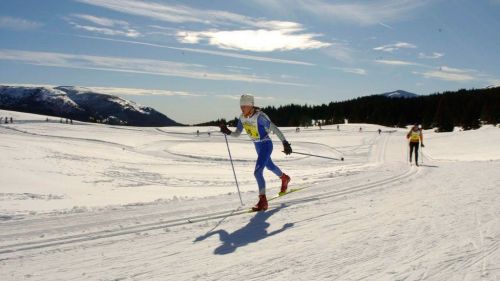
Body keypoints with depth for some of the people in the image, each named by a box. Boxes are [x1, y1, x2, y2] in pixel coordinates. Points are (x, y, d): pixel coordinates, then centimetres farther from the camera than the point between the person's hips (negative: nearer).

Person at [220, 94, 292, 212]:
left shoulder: (260, 116, -27)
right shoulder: (242, 118, -6)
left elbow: (275, 129, -25)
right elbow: (237, 134, -1)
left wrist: (285, 143, -27)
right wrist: (227, 132, -22)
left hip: (266, 145, -8)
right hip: (257, 146, 8)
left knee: (257, 172, -19)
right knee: (270, 166, 29)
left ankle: (263, 201, -11)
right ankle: (284, 178, 60)